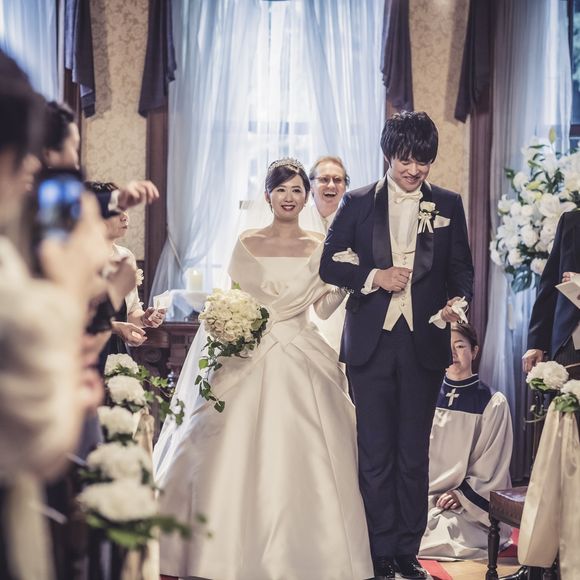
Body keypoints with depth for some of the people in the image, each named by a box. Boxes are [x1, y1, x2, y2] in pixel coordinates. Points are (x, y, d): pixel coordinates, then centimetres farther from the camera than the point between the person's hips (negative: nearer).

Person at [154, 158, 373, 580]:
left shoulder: (320, 248, 8)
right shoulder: (247, 243, 8)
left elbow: (324, 307, 2)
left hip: (300, 362, 0)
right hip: (249, 358, 0)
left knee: (298, 457, -4)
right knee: (236, 455, -3)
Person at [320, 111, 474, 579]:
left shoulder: (448, 205, 7)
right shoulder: (359, 203, 4)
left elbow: (462, 268, 8)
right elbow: (329, 264, 3)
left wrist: (459, 300, -13)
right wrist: (375, 276, -12)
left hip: (424, 343, 1)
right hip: (372, 343, -1)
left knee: (415, 452, 8)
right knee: (376, 452, 4)